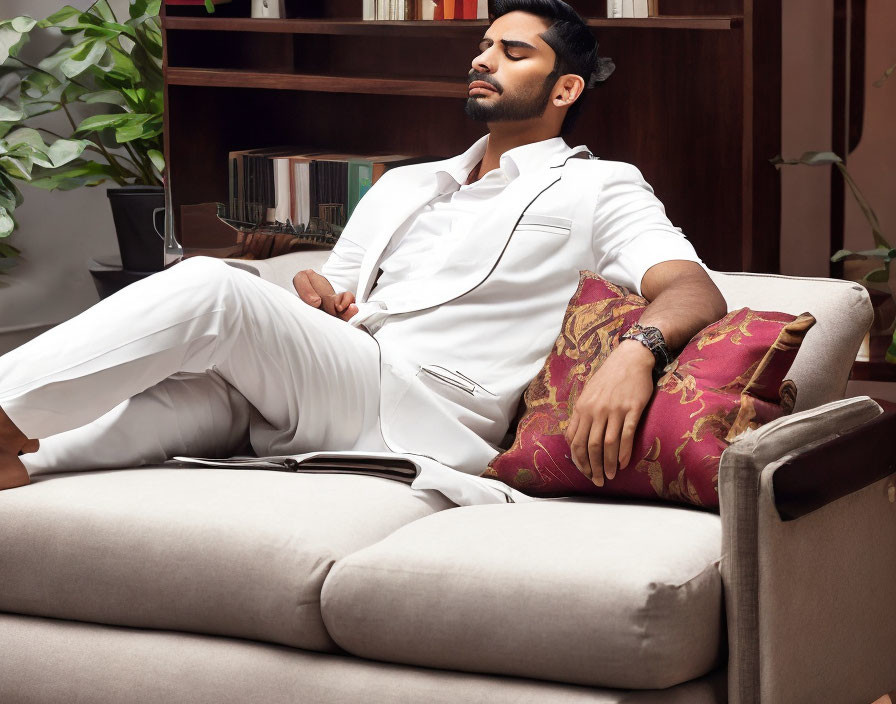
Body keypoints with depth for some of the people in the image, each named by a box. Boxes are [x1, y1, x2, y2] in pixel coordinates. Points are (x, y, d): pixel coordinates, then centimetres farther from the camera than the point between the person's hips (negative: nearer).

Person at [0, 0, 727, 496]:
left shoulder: (598, 189, 13)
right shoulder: (402, 187, 33)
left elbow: (695, 292, -4)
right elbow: (333, 293, 31)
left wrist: (636, 351, -28)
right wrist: (313, 296, 4)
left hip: (425, 410, -6)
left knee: (210, 288, -25)